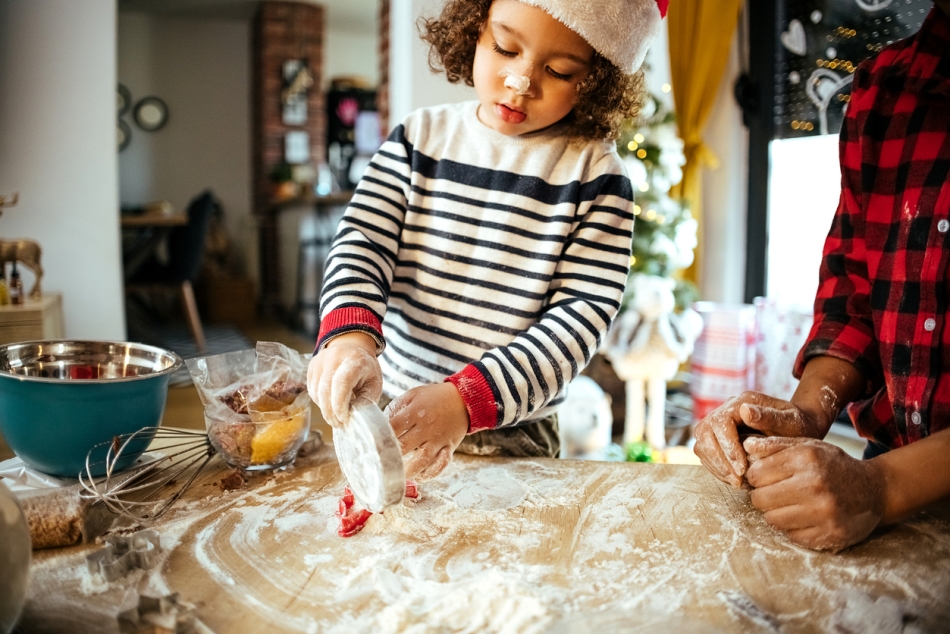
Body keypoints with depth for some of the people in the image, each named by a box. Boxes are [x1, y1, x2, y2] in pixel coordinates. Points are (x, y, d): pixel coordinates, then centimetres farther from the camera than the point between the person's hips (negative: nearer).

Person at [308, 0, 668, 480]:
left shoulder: (595, 174, -11)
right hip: (390, 410, 3)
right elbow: (362, 240, -9)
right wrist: (350, 333, -31)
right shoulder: (420, 136, -2)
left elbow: (582, 315, -17)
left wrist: (467, 398, -29)